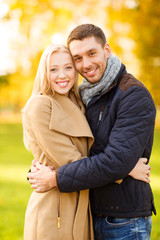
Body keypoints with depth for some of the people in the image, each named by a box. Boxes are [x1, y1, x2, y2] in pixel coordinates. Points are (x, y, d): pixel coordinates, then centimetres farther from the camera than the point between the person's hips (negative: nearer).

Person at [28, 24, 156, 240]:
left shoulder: (134, 95, -16)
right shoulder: (86, 96, 9)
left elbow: (117, 162, -25)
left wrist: (56, 179, -19)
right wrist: (38, 171, -2)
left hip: (125, 223, -7)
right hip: (92, 216, 7)